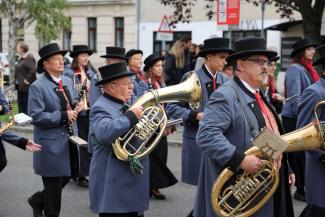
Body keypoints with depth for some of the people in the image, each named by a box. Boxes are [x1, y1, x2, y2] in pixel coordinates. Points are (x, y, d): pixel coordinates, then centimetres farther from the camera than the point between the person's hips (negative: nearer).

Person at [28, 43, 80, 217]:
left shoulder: (67, 81, 9)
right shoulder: (37, 87, -14)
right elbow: (36, 117, -20)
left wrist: (74, 110, -4)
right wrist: (63, 116, -22)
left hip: (69, 139, 7)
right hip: (51, 143, -7)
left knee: (66, 177, 16)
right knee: (54, 184, 3)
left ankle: (38, 201, 37)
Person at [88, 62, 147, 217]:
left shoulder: (124, 105, 14)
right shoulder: (101, 108, -14)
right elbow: (104, 134, -34)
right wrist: (131, 116, -29)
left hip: (133, 180, 9)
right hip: (114, 185, -9)